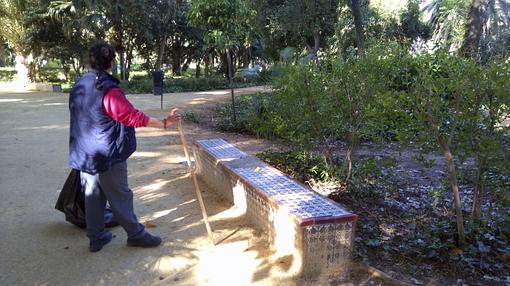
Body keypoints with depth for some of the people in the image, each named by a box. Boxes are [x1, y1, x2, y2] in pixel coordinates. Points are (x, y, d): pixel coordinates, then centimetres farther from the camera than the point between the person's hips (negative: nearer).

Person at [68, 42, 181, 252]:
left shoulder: (78, 86, 5)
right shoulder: (108, 90, -21)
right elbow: (134, 117, -21)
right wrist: (164, 123, -15)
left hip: (83, 154, 8)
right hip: (107, 155, -7)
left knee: (92, 195, 15)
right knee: (120, 196, 4)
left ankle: (96, 238, 25)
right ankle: (136, 234, 19)